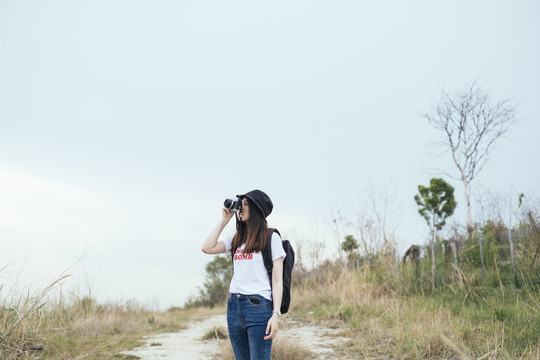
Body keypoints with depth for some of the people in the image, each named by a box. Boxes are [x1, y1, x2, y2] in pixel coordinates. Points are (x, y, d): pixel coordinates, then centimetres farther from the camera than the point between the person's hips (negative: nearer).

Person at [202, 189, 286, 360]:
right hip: (234, 306, 6)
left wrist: (276, 314, -14)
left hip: (259, 307, -6)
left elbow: (277, 280, -4)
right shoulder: (235, 239, 16)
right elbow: (207, 247, 1)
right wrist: (224, 220, 7)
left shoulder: (271, 238, 0)